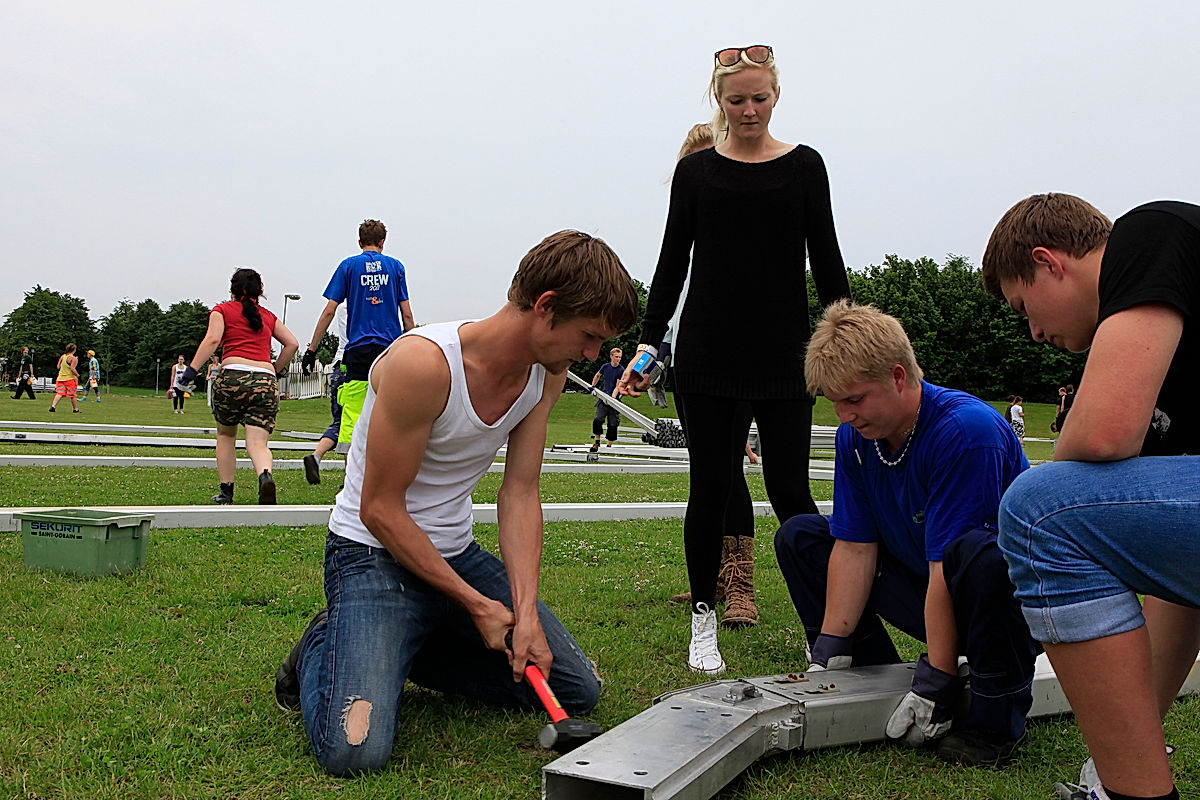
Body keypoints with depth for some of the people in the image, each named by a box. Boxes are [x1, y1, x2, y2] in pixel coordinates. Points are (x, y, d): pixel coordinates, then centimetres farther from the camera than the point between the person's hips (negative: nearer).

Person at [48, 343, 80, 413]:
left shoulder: (62, 356, 7)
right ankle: (76, 409, 14)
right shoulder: (73, 358, -13)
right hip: (70, 378, -5)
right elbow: (72, 369, -21)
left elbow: (58, 367, 9)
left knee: (59, 393, 1)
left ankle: (53, 406, -16)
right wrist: (77, 375, -6)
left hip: (61, 378, 5)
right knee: (72, 395, 4)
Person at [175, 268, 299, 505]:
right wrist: (277, 369, 30)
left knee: (225, 436, 21)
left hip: (233, 376, -2)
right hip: (265, 381, 2)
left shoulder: (223, 310, 13)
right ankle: (265, 477, -35)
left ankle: (226, 492, 22)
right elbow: (292, 344, 20)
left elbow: (212, 339, -4)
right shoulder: (268, 316, 22)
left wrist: (191, 371, -8)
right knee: (258, 443, -4)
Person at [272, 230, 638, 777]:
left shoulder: (547, 371, -5)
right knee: (355, 750, -25)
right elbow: (380, 511, -21)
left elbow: (520, 494, -5)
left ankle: (403, 650, 17)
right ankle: (324, 650, 8)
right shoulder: (422, 363, -28)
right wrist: (477, 606, -18)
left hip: (458, 554, 7)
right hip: (375, 553, -7)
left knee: (577, 692, 9)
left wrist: (526, 612, -16)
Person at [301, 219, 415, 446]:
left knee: (351, 415, -2)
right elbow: (406, 314, 7)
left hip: (358, 349, -1)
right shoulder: (395, 266, 9)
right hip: (391, 349, 1)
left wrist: (311, 349, 6)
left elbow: (329, 311, 2)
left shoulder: (348, 266, 6)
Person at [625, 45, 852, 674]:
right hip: (706, 354, 1)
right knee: (710, 487, 3)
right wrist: (648, 343, -2)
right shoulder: (695, 171, 7)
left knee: (789, 491, -3)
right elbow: (672, 263, 7)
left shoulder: (804, 166, 6)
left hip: (784, 354, 0)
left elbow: (826, 262, 6)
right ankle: (704, 620, 16)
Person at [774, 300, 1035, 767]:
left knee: (981, 555, -41)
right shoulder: (854, 437, -5)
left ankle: (996, 717, -17)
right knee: (800, 536, 3)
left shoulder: (965, 430, -28)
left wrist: (936, 681, -27)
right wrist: (829, 650, -10)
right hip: (927, 594, 7)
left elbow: (947, 565, -29)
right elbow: (854, 548, -5)